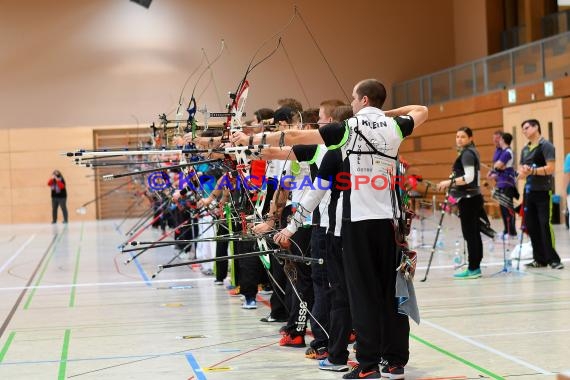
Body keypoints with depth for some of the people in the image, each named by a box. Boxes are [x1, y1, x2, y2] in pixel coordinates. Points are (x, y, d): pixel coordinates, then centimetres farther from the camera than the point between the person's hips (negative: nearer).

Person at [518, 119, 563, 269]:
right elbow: (521, 170, 17)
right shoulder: (525, 149, 16)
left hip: (543, 192, -8)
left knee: (545, 225, -9)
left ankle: (553, 259, -4)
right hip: (529, 191, 8)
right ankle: (539, 259, 15)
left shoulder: (546, 145, -7)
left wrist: (532, 171, -25)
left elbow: (550, 168, -16)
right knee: (531, 225, 7)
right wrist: (522, 172, -7)